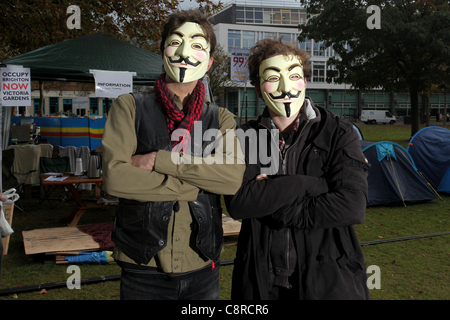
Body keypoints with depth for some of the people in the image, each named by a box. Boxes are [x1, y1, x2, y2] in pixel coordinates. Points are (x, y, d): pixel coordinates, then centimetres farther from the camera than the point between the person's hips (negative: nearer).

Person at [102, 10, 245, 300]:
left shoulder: (220, 118, 7)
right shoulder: (130, 107, 1)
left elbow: (235, 176, -12)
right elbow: (114, 176, -13)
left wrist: (159, 160, -17)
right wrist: (196, 186, -12)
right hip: (144, 269, -2)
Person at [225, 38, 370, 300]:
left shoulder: (338, 133, -6)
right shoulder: (245, 138, 0)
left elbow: (352, 207, -19)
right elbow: (236, 203, -15)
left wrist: (269, 205, -15)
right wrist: (309, 184, -20)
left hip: (328, 281, -1)